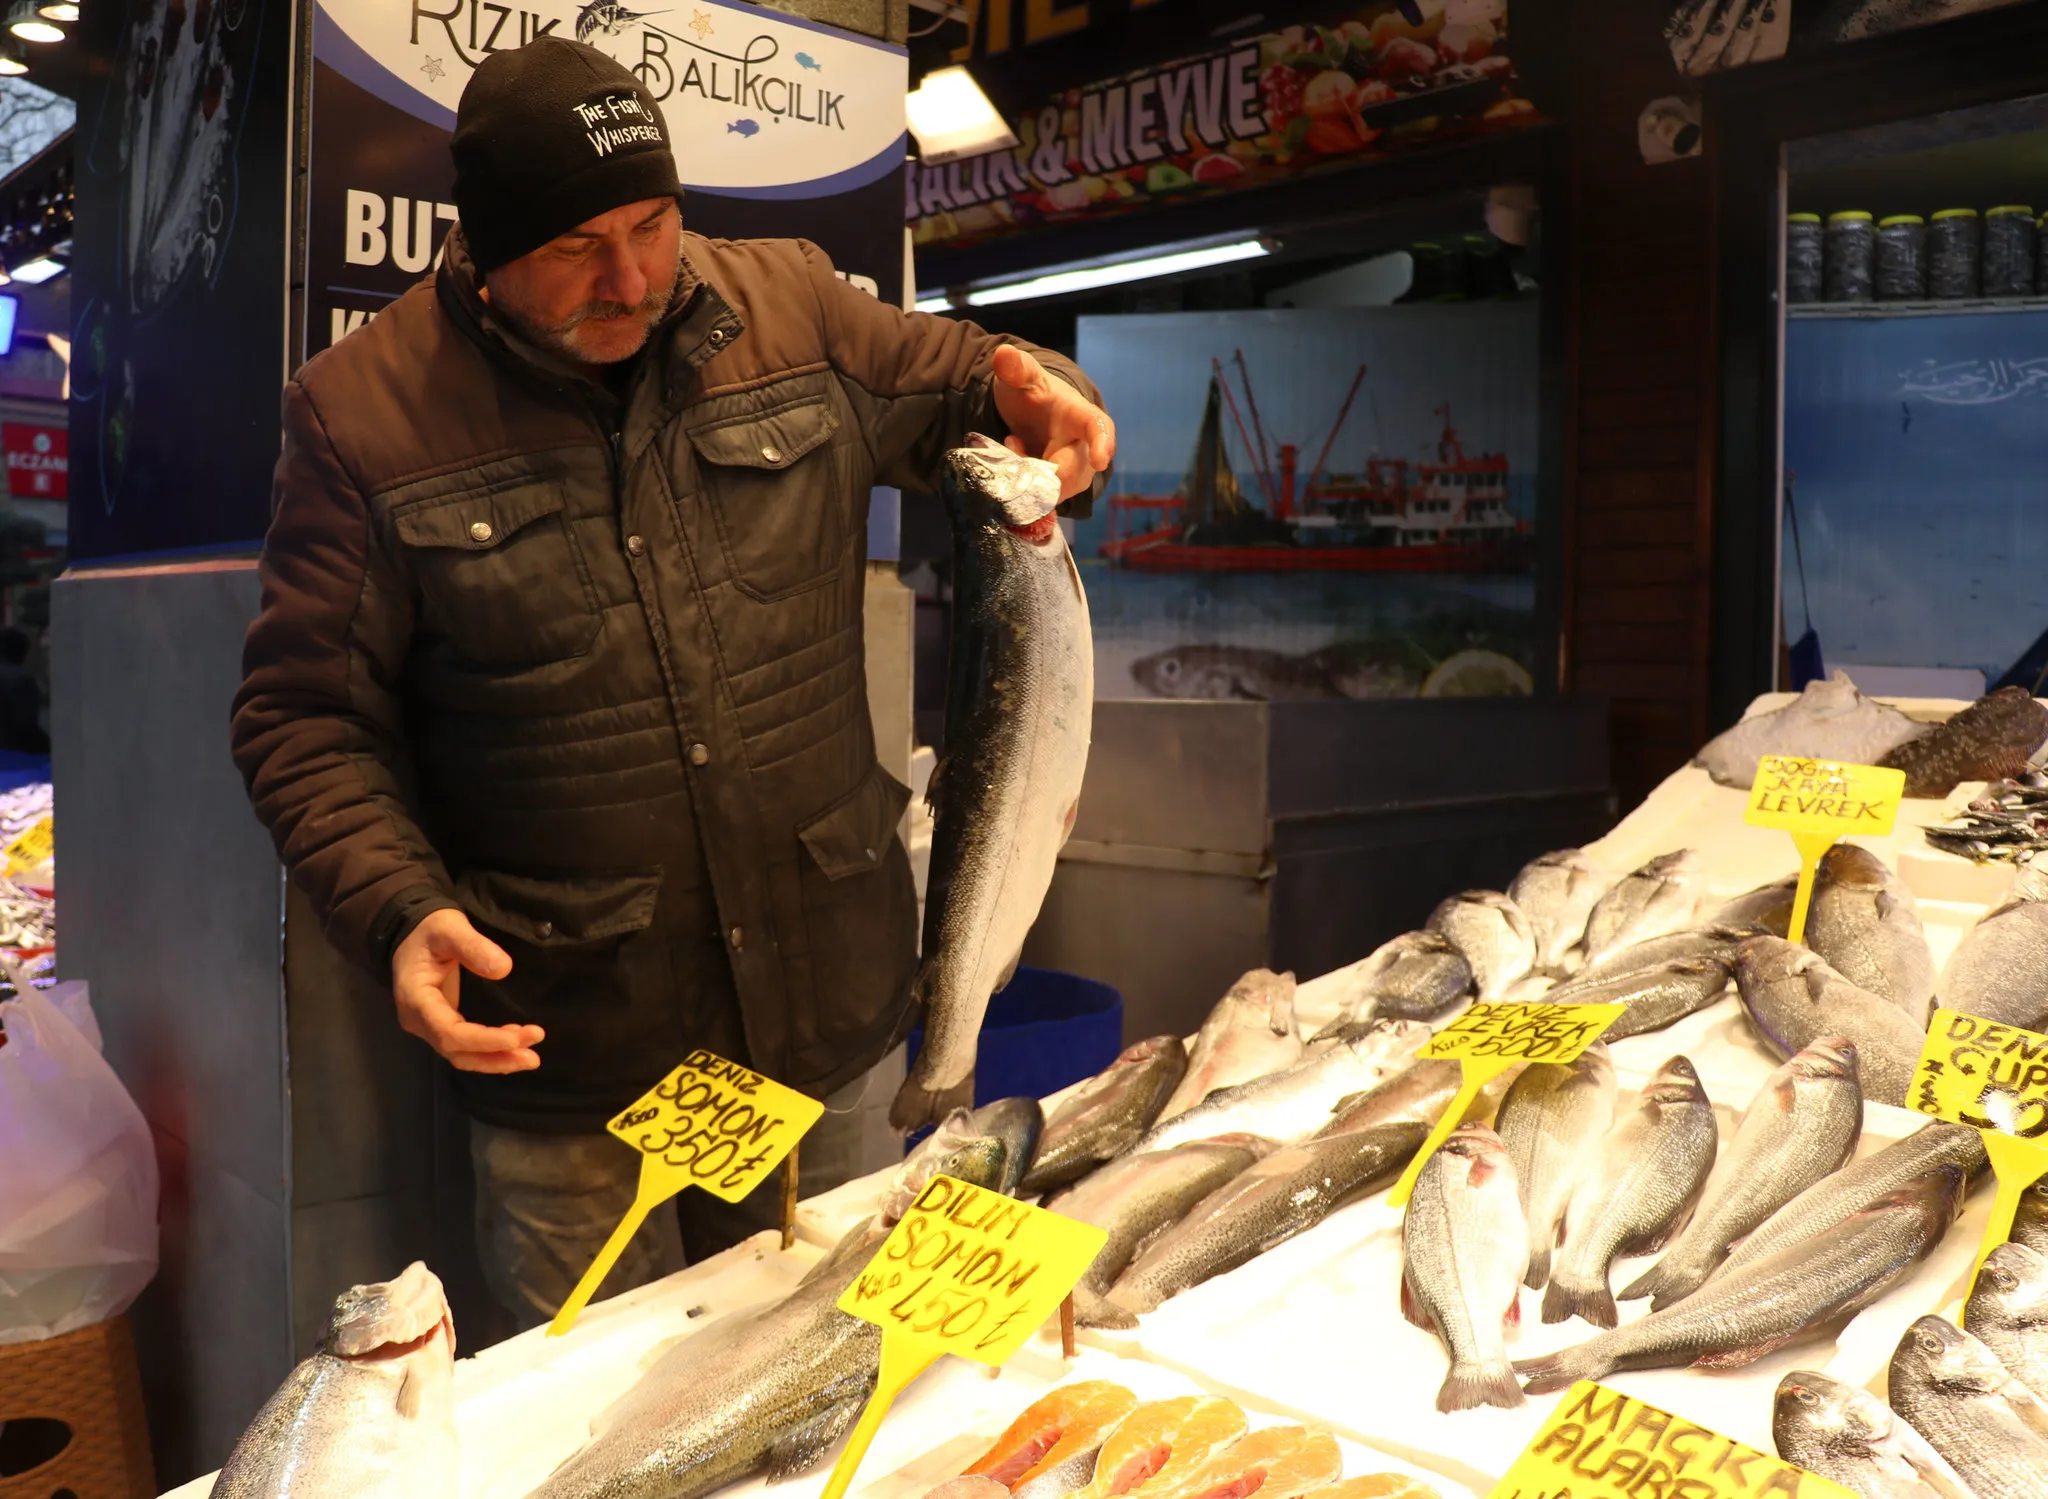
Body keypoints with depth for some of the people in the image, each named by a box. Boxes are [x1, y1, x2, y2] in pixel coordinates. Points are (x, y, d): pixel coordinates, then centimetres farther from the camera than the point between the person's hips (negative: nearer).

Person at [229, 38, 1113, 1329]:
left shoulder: (793, 303, 1)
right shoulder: (362, 411, -6)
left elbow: (962, 383, 17)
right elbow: (307, 715, -2)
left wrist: (1036, 393, -7)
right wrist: (399, 910, -17)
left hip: (831, 1019, 3)